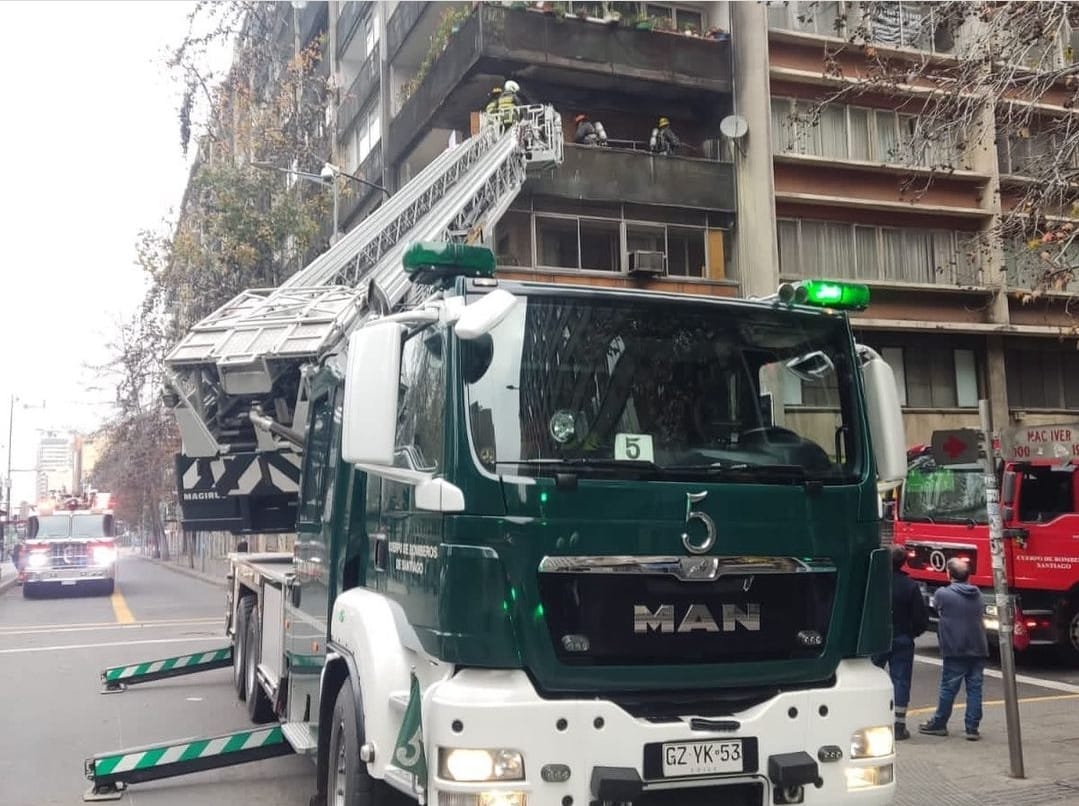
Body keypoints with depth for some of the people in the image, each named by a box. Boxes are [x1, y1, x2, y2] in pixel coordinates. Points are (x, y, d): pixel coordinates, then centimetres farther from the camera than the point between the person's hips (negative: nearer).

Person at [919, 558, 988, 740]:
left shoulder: (942, 594, -8)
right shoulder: (977, 594, 8)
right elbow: (980, 613, 16)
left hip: (955, 650, -4)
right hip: (978, 650, 4)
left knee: (948, 688, 4)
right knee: (974, 688, 5)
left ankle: (939, 724, 15)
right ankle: (972, 728, 5)